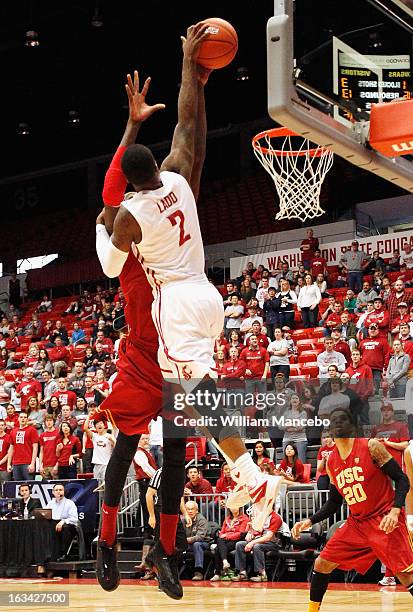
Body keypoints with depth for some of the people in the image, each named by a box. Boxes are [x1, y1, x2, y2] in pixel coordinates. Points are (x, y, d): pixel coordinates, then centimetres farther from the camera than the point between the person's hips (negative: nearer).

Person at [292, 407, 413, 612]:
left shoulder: (371, 446, -10)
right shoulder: (331, 462, 7)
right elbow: (334, 502, 17)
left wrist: (395, 511, -23)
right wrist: (310, 521, 5)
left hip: (385, 521, -6)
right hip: (356, 524, 6)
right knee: (321, 564, 5)